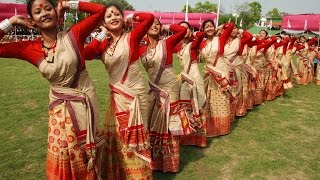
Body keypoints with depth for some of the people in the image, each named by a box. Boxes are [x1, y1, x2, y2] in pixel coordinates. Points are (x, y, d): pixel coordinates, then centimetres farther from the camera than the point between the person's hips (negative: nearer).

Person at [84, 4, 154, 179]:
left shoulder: (131, 37, -7)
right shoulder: (103, 44, 6)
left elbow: (149, 18, -20)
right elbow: (86, 54, -11)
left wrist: (129, 17, -4)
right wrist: (102, 35, -3)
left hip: (135, 92, -4)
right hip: (116, 94, 4)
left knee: (134, 134, 9)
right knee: (116, 133, 14)